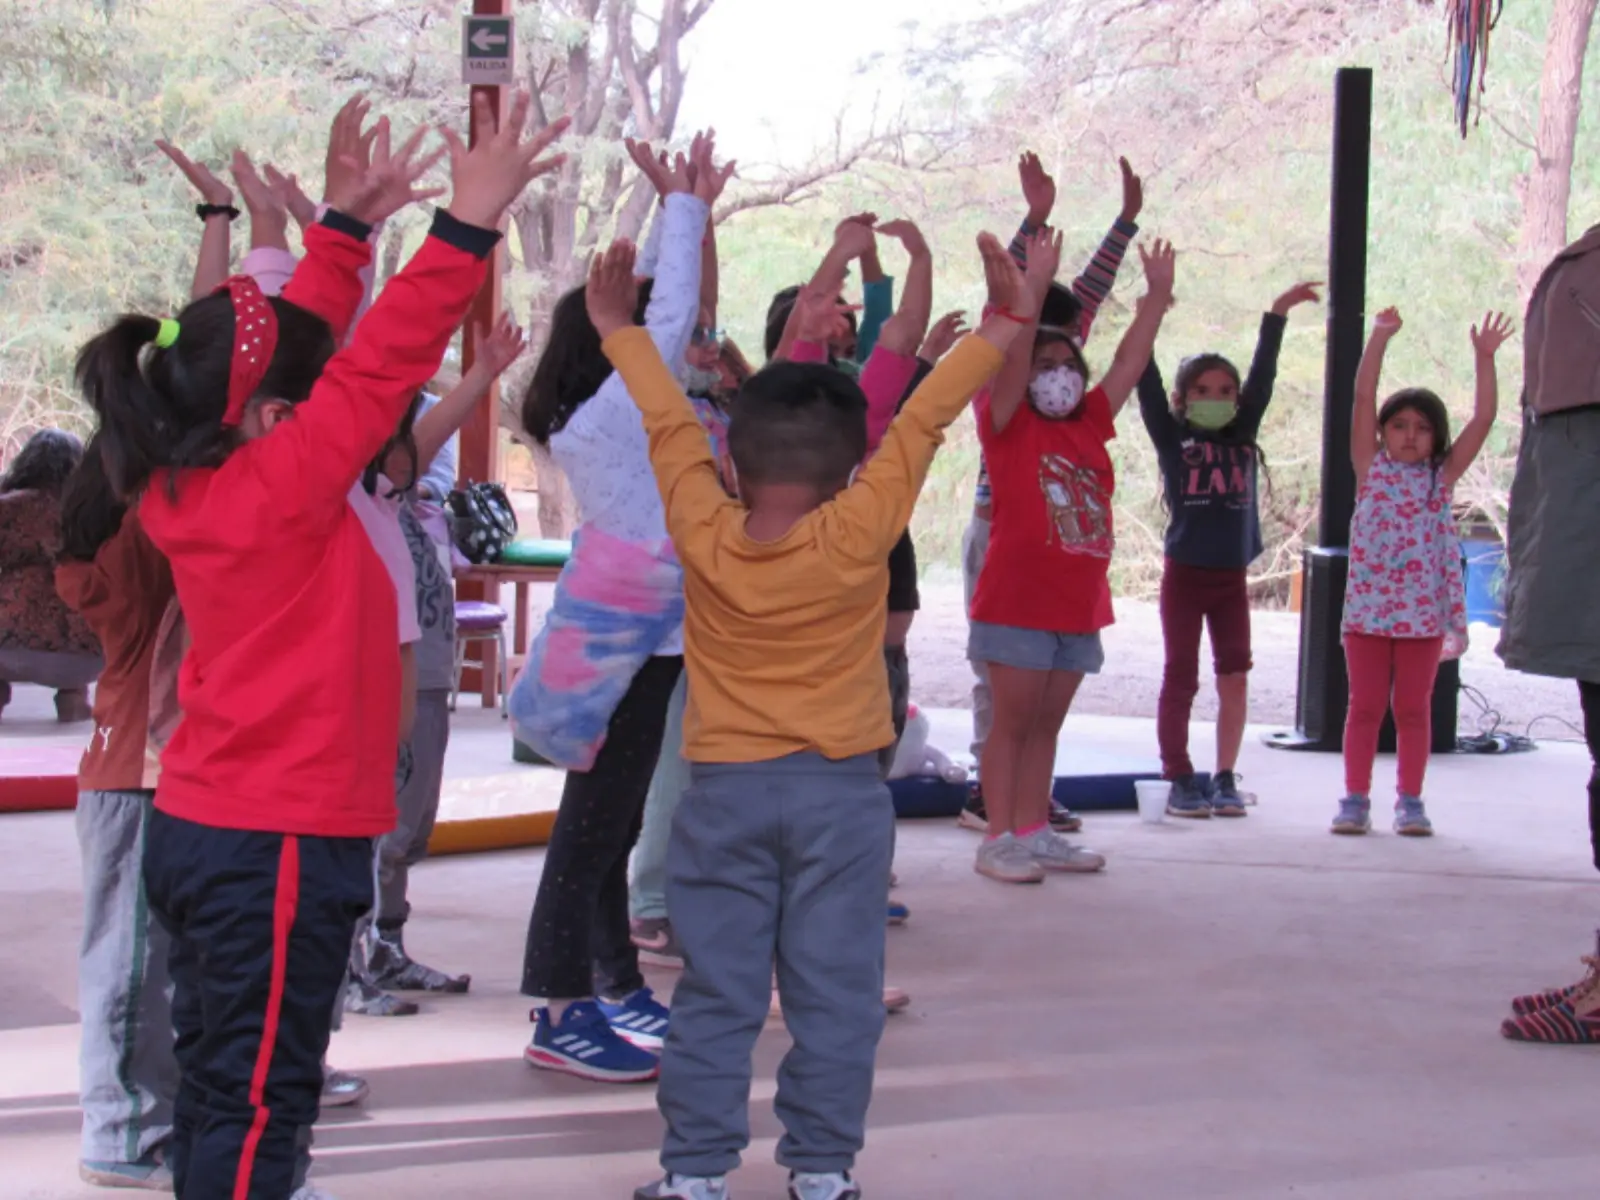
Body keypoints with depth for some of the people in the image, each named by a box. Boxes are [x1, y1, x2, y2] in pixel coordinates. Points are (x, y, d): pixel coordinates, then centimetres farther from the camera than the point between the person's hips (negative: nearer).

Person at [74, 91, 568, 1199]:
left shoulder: (187, 484, 4)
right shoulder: (280, 487, -19)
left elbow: (295, 342, 14)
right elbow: (382, 364, -25)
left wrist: (348, 226, 18)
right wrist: (470, 223, -25)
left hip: (203, 825, 9)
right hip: (280, 844, -9)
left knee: (220, 1089, 15)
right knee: (257, 1104, -2)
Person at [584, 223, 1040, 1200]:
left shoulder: (701, 533, -7)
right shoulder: (860, 534, -11)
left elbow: (669, 423, 5)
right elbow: (922, 423, -5)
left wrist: (621, 330, 17)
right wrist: (1003, 328, 2)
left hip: (725, 789, 1)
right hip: (842, 791, -1)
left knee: (717, 993, 7)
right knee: (834, 993, 7)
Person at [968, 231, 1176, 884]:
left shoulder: (1090, 425, 12)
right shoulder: (1008, 424, -3)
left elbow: (1131, 360, 15)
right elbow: (1014, 350, -15)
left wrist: (1157, 294, 13)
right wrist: (1035, 283, -21)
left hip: (1079, 604, 6)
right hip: (1019, 602, -6)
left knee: (1046, 724, 12)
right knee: (1012, 721, -2)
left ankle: (1035, 831, 18)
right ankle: (999, 840, 1)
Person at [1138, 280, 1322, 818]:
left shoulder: (1242, 438, 9)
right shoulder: (1171, 439, 0)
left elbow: (1262, 379, 7)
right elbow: (1148, 385, -7)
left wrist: (1276, 315, 4)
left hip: (1232, 576, 3)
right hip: (1184, 572, -3)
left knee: (1235, 678, 2)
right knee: (1180, 678, 2)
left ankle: (1224, 779, 10)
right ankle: (1180, 780, 8)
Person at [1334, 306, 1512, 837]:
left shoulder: (1442, 476, 6)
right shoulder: (1371, 470, 4)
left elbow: (1484, 418, -1)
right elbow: (1363, 399, -5)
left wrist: (1485, 357, -8)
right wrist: (1380, 338, -11)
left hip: (1423, 612, 1)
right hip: (1367, 608, -1)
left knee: (1414, 708, 7)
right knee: (1365, 706, 5)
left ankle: (1410, 802, 13)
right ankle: (1355, 799, 9)